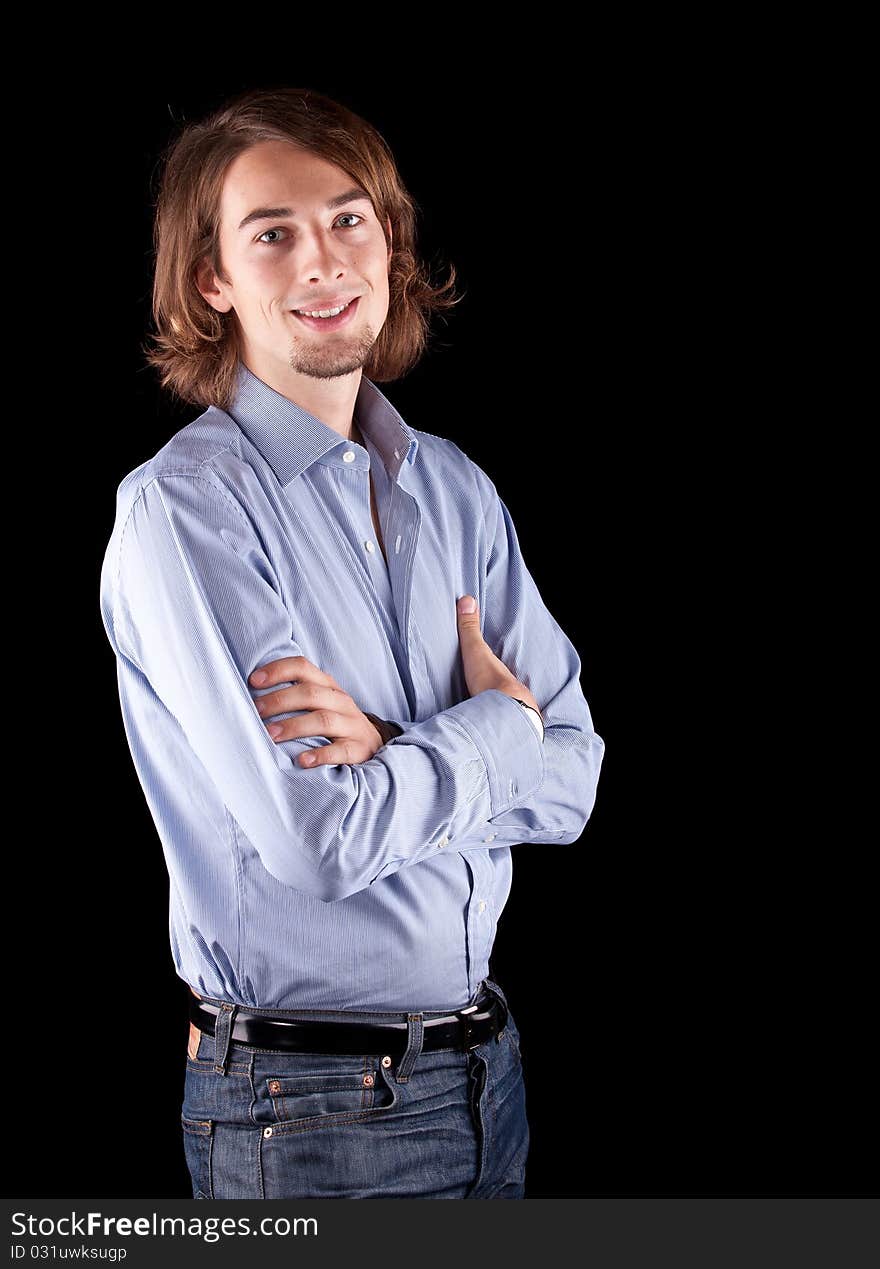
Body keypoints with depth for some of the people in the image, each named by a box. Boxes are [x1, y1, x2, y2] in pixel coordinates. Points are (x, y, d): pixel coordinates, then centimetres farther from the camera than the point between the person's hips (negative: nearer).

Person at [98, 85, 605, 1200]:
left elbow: (571, 783, 0)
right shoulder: (181, 506, -15)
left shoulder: (452, 485, 5)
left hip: (482, 1062, 6)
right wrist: (493, 728, -8)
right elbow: (321, 840, -23)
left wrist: (389, 751, -17)